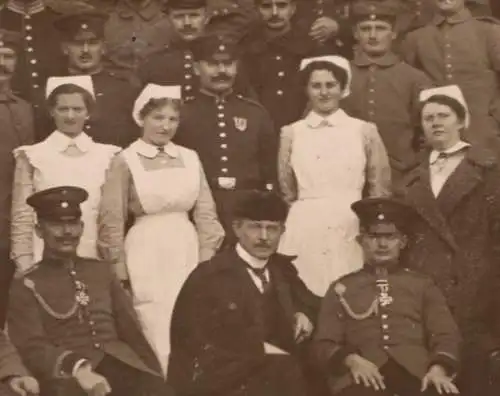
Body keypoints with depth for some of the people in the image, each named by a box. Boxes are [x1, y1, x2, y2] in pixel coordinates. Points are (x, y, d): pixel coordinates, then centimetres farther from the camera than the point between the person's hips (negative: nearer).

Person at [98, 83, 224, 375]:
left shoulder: (190, 158, 7)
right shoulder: (126, 161, -3)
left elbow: (205, 213, 10)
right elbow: (112, 223, -1)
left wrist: (208, 262, 5)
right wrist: (120, 272, -1)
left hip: (187, 251, 4)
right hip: (147, 255, -3)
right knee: (157, 337, -3)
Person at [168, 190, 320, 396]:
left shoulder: (282, 268, 15)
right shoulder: (208, 276, -3)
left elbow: (310, 303, 30)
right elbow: (196, 343, -11)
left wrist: (304, 315, 6)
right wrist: (259, 349, -17)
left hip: (275, 369, 6)